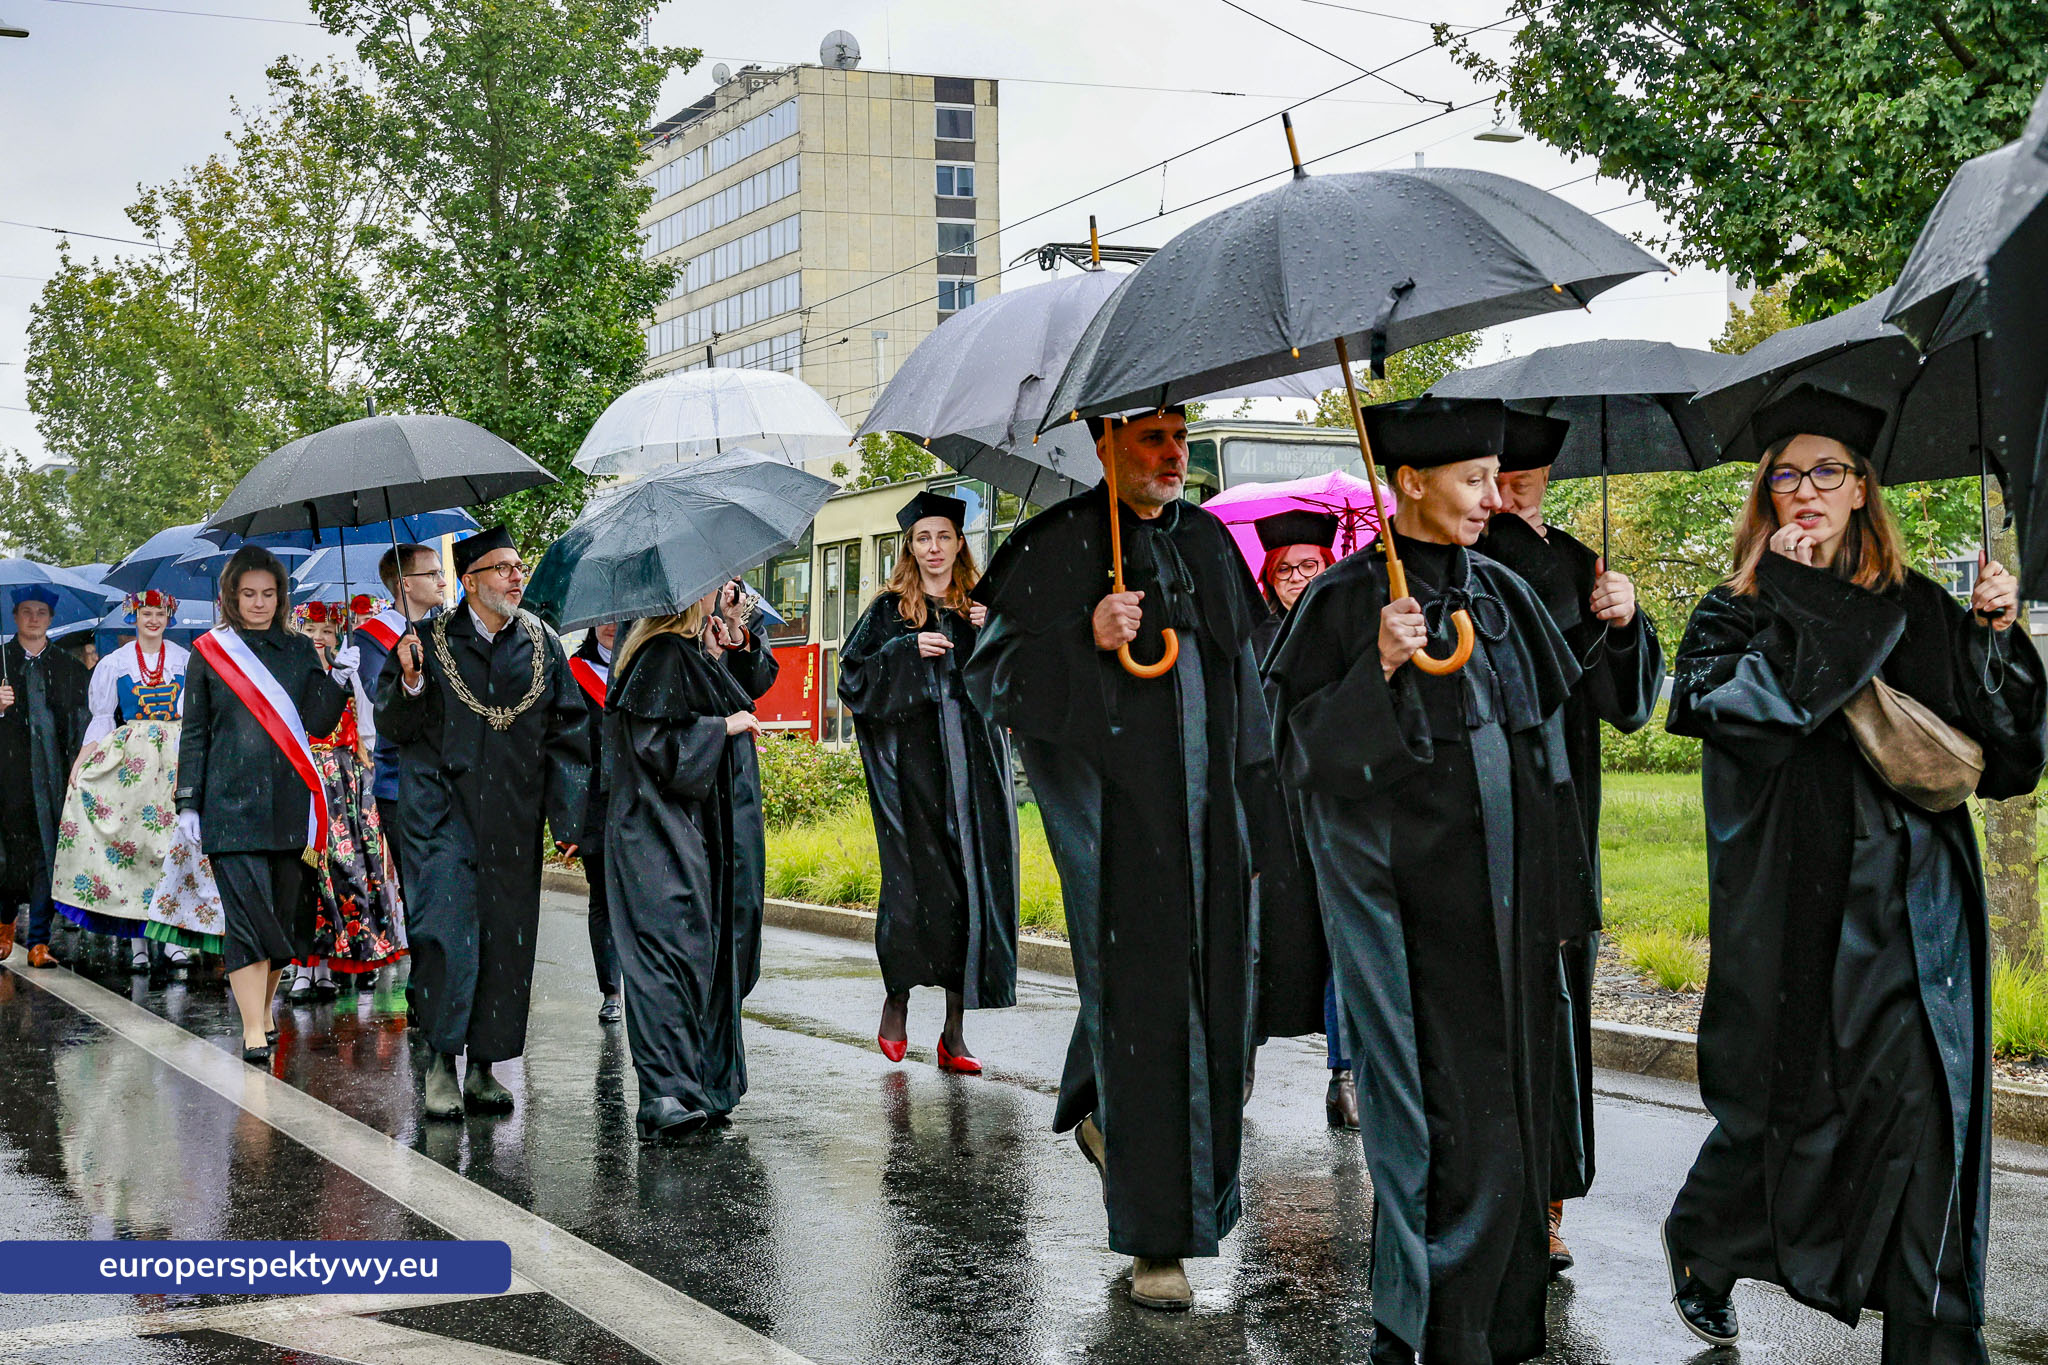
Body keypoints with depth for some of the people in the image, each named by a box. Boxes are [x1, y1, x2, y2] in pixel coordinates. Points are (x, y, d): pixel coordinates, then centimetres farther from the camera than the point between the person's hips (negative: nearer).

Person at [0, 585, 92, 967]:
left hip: (51, 774, 1)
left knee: (46, 852, -5)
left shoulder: (69, 668, 12)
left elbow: (83, 722, 12)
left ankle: (38, 941, -3)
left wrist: (78, 766, 0)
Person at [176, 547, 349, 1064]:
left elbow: (317, 723, 5)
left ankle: (263, 1011, 23)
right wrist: (188, 803, 2)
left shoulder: (300, 649, 12)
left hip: (290, 802, 3)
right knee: (247, 914, -12)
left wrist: (339, 680, -10)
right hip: (231, 803, -3)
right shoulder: (209, 652, 7)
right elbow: (193, 734, 7)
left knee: (284, 914, 6)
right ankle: (253, 1033, -14)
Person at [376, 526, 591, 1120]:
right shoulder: (430, 643, 0)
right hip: (442, 810, -3)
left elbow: (568, 735, 10)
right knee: (447, 929, -12)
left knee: (506, 938, 4)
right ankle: (441, 1064, -4)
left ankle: (484, 1065, 14)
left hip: (513, 820, 3)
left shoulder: (542, 645, 8)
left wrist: (569, 816, 3)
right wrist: (410, 682, -20)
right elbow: (391, 726, 0)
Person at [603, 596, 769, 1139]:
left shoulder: (689, 651, 16)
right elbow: (658, 740, -20)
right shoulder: (664, 655, -14)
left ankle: (706, 1086, 16)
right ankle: (666, 1092, -23)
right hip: (664, 834, -10)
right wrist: (723, 726, -11)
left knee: (708, 949, 11)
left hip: (695, 832, 10)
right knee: (673, 949, -17)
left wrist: (717, 658, 14)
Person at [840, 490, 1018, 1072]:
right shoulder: (889, 611, 7)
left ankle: (954, 1032, 2)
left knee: (974, 885, -2)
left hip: (974, 761, 2)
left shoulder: (982, 609, 14)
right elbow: (854, 675, 0)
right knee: (915, 883, -9)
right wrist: (908, 650, -12)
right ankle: (896, 998, 13)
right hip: (912, 761, -2)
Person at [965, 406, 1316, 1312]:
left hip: (1204, 808, 6)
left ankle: (1102, 1114, 37)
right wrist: (1087, 641, -23)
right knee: (1141, 1004, -5)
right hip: (1117, 812, -6)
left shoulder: (1207, 541, 13)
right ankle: (1156, 1240, 1)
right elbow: (989, 674, -8)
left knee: (1209, 993, 7)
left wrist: (1255, 788, 18)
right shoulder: (1060, 545, -5)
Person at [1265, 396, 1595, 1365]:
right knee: (1450, 1128, -6)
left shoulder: (1504, 596, 10)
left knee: (1510, 1119, 8)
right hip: (1408, 906, -6)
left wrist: (1555, 892, 12)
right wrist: (1379, 669, -23)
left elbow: (1545, 741, 15)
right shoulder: (1345, 602, -6)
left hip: (1503, 902, 6)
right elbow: (1301, 748, -9)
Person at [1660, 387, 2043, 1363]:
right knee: (1786, 1102, 8)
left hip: (1912, 906, 2)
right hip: (1794, 907, -2)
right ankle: (1700, 1244, 36)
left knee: (1923, 1111, -6)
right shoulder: (1738, 614, 5)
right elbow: (1721, 704, -16)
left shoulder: (1918, 612, 9)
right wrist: (1791, 599, -12)